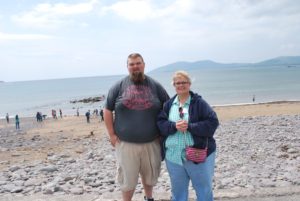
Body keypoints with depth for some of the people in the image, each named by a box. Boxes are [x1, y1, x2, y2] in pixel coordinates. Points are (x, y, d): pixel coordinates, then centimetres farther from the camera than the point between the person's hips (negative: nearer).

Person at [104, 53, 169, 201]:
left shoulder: (155, 86, 3)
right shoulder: (119, 86, 0)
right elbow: (107, 110, 3)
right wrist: (112, 135, -2)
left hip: (151, 143, 2)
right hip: (125, 143, -1)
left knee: (150, 175, 19)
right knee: (127, 178, 8)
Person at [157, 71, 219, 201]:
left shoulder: (199, 103, -4)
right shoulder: (168, 104, 8)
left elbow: (212, 122, -11)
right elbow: (160, 124, 1)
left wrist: (189, 126, -20)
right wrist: (174, 126, -18)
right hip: (173, 156, 3)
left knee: (204, 190, 9)